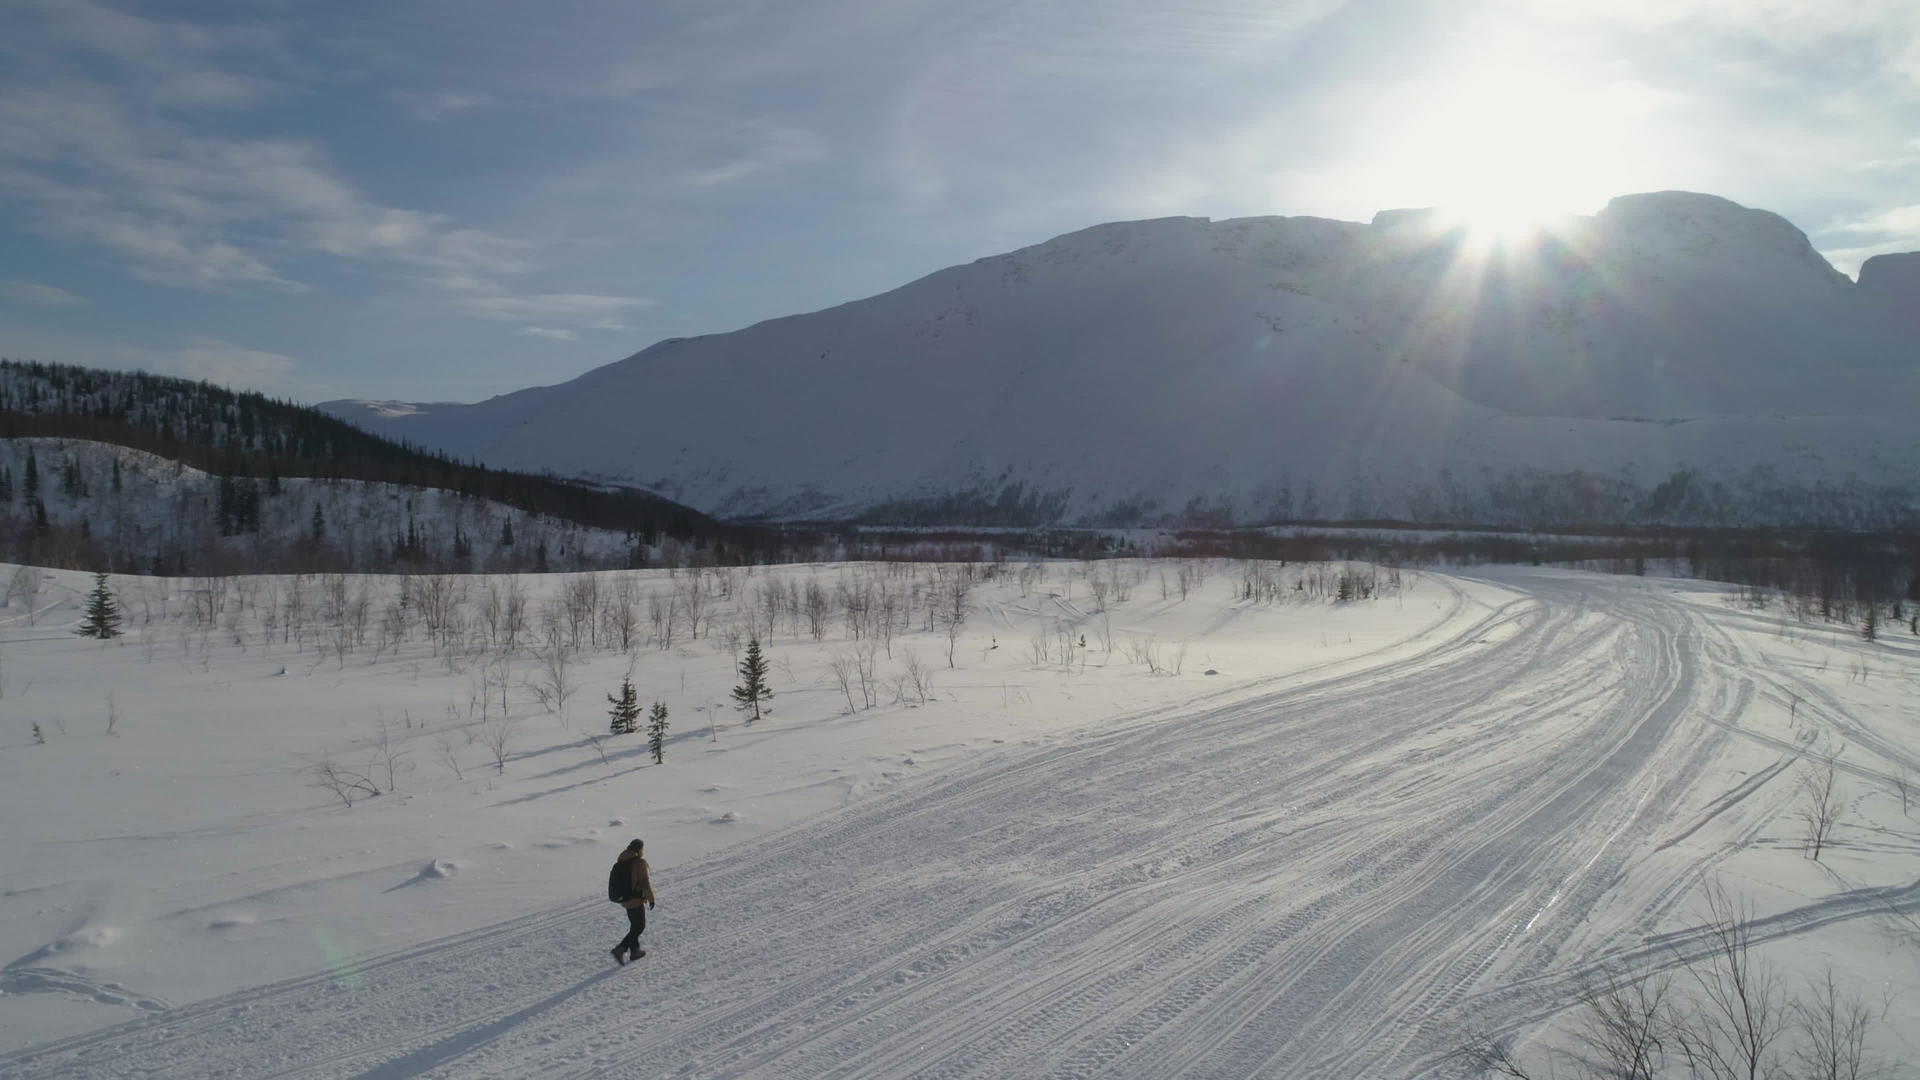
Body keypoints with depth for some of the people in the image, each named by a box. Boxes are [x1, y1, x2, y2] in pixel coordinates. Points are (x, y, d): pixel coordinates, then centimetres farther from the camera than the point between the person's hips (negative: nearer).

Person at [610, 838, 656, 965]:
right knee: (639, 926, 4)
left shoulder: (620, 861, 3)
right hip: (636, 900, -8)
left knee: (635, 925, 22)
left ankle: (635, 950, 28)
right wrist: (651, 898, -6)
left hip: (624, 900, 8)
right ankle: (620, 949, -6)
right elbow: (644, 883, -19)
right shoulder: (640, 863, -20)